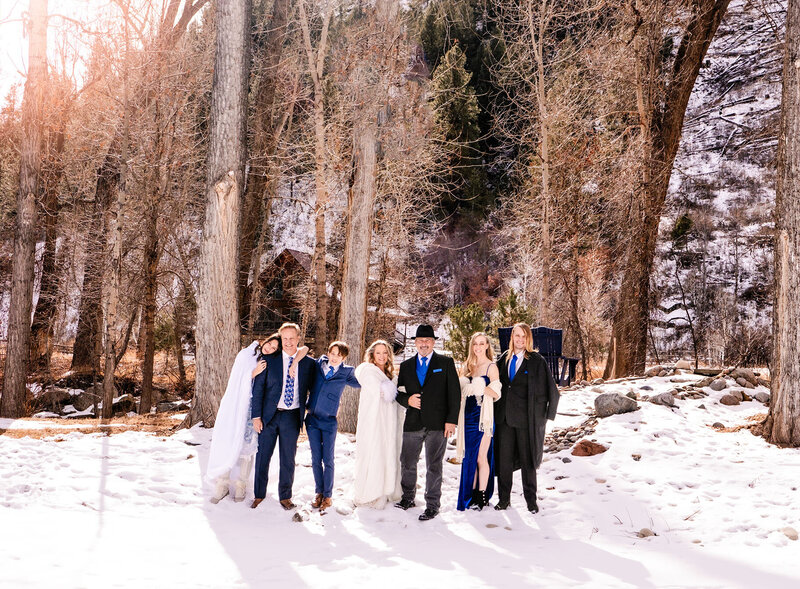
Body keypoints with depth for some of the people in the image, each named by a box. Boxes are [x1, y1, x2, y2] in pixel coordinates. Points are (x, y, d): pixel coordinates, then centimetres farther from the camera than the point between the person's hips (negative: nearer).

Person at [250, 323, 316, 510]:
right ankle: (259, 495, 23)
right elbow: (258, 388, 0)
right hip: (269, 415, 0)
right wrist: (256, 416, -5)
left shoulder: (309, 363, 3)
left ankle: (285, 496, 23)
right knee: (263, 456, 7)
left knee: (288, 459, 8)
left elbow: (312, 388, 10)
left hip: (292, 417, 0)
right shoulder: (269, 360, 0)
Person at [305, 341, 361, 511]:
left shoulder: (346, 372, 0)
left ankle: (327, 495, 14)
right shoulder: (318, 364, 4)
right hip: (312, 419, 2)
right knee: (316, 459, 8)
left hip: (329, 421, -2)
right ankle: (319, 493, 21)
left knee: (328, 459, 1)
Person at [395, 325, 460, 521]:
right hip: (413, 423, 3)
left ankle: (432, 505, 12)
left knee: (434, 466, 2)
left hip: (437, 424, -3)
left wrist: (451, 420, -7)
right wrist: (407, 400, -7)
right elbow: (399, 392, 16)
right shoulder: (406, 366, 13)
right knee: (407, 463, 9)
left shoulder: (446, 363, 4)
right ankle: (408, 498, 29)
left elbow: (454, 393, 0)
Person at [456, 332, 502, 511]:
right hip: (468, 415, 6)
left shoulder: (491, 367, -4)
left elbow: (496, 394, -10)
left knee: (481, 457, -3)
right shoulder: (467, 366, 14)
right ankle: (471, 493, 17)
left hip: (483, 416, -5)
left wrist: (480, 386, -21)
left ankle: (482, 495, 7)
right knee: (469, 456, 8)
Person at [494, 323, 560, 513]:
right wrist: (496, 412, 10)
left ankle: (531, 501, 19)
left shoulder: (537, 361, -5)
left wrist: (544, 416, -5)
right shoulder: (504, 358, 8)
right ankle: (504, 498, 19)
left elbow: (551, 390, -4)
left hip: (525, 418, -4)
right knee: (504, 459, 7)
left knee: (527, 460, 6)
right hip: (504, 418, 4)